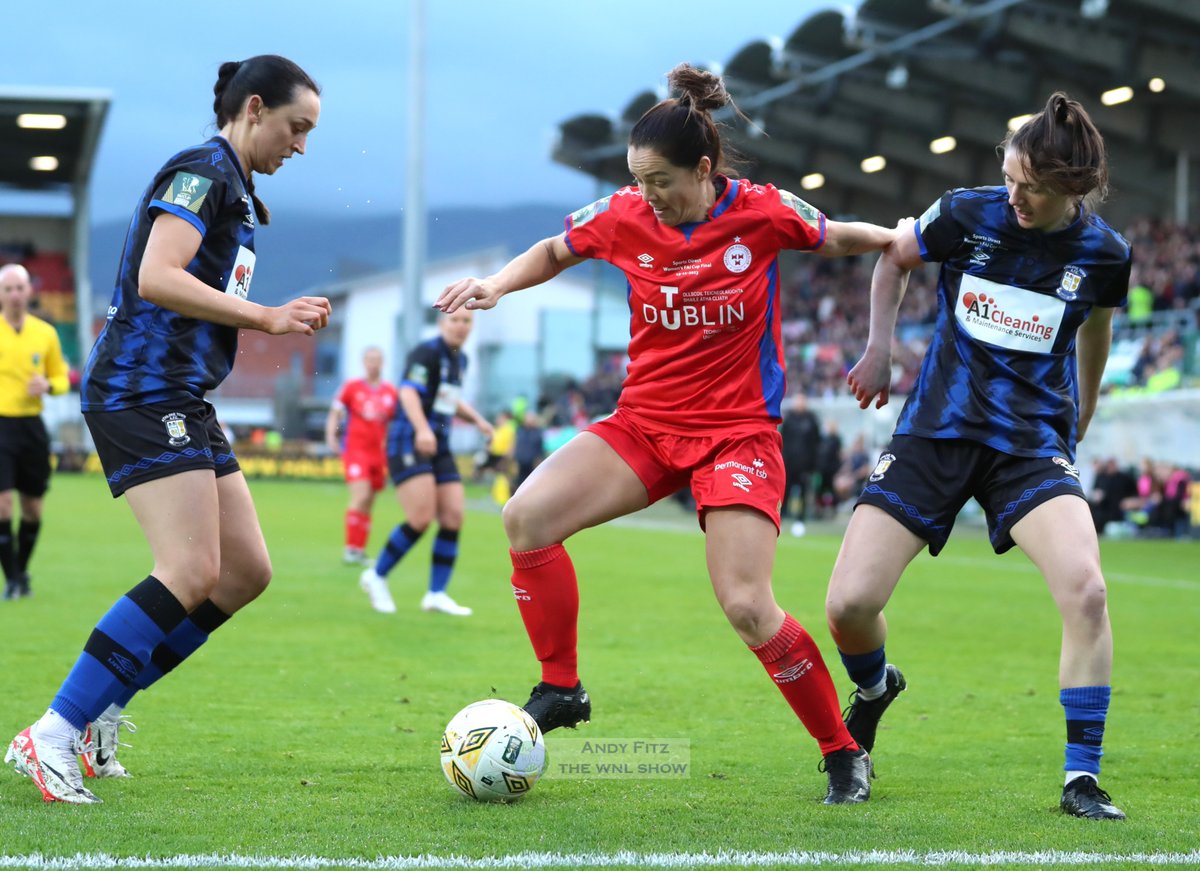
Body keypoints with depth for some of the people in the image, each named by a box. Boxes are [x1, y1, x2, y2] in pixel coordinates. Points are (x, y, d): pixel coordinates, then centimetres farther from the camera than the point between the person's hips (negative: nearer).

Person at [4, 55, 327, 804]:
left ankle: (101, 708, 10)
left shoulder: (232, 189, 21)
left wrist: (280, 320, 10)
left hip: (181, 400, 11)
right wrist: (263, 315, -17)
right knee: (190, 574, -18)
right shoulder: (202, 172, -10)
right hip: (142, 390, -10)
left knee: (247, 571, 6)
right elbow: (157, 278, -23)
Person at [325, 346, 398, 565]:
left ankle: (360, 550, 17)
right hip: (355, 449, -4)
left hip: (379, 453, 4)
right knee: (361, 496, -18)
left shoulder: (391, 393, 7)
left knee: (367, 504, 8)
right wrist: (331, 435, -10)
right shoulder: (352, 387, 0)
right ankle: (351, 548, -13)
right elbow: (334, 414, 5)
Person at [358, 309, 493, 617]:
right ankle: (377, 576, 2)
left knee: (453, 517, -3)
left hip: (438, 447, 8)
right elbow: (408, 393, -24)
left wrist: (477, 419, 16)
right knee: (421, 518, -17)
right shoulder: (427, 352, -10)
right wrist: (422, 429, -39)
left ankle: (436, 594, 3)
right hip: (409, 443, -8)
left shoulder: (460, 360, 16)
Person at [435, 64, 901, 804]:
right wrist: (497, 284, 1)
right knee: (527, 516, -18)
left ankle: (845, 755, 3)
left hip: (739, 431, -3)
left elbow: (837, 239, 10)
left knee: (747, 606, -16)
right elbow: (554, 252, 16)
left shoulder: (764, 212, -10)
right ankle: (561, 688, 0)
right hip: (644, 422, 4)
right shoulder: (623, 216, -4)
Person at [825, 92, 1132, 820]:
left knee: (1085, 589, -27)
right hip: (936, 430, 1)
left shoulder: (1103, 253, -4)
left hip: (1033, 442, -1)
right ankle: (876, 688, 29)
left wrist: (1079, 421, 28)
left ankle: (1083, 779, -12)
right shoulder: (968, 214, -7)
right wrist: (879, 347, 5)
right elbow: (894, 257, 14)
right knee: (848, 605, -10)